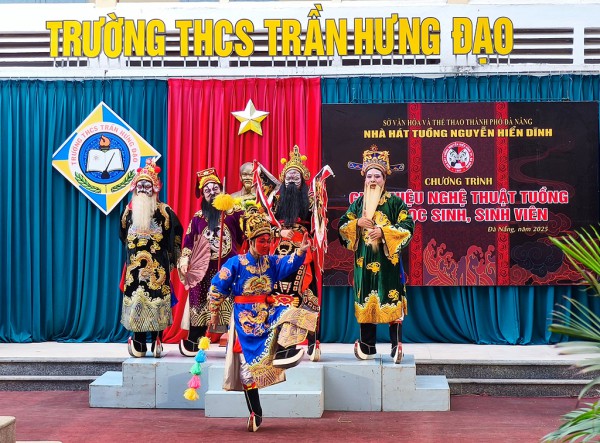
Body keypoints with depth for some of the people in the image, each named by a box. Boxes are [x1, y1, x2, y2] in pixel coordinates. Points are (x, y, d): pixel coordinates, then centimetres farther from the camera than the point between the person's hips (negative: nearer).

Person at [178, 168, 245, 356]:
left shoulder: (234, 212, 1)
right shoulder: (198, 217, 10)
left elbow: (244, 237, -1)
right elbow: (189, 240, 12)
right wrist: (184, 260, 4)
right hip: (204, 269, 3)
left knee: (231, 305, -5)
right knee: (200, 305, 8)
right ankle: (193, 341, 18)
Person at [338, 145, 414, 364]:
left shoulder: (395, 202, 0)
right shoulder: (358, 203, 11)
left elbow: (408, 226, -7)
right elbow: (342, 226, 11)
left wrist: (383, 231, -17)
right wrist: (357, 223, -8)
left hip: (387, 258, -3)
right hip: (364, 260, 4)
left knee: (391, 299, -6)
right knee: (365, 299, 6)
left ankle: (396, 344, -1)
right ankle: (367, 345, 14)